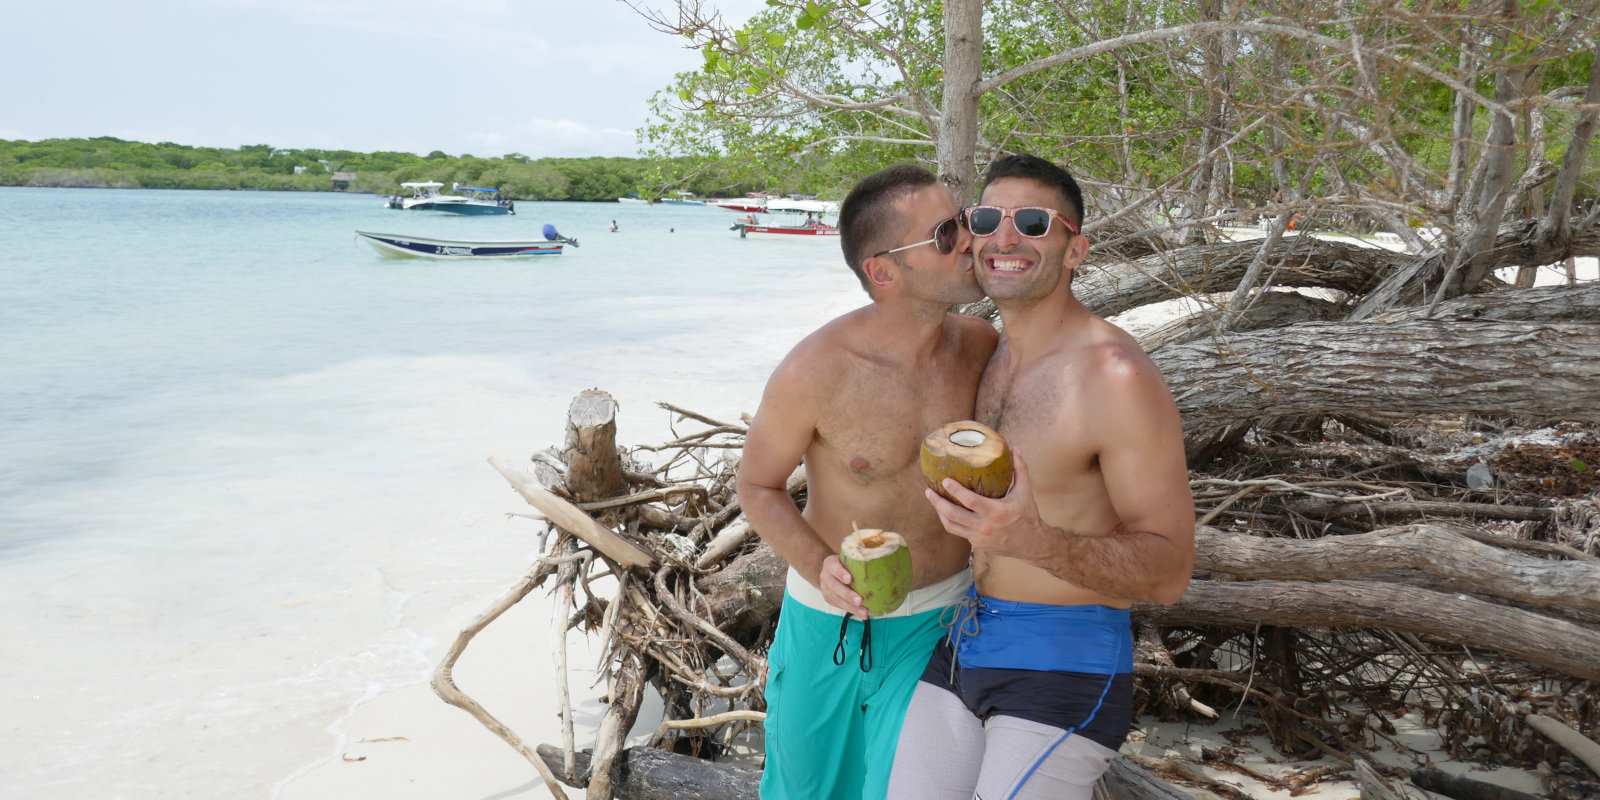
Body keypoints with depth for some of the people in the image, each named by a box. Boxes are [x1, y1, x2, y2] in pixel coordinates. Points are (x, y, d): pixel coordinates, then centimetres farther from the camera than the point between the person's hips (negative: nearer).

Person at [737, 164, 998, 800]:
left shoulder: (982, 344, -11)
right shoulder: (814, 370, -23)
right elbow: (758, 485, -8)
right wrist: (819, 567, -24)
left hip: (944, 619, 2)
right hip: (832, 619, -1)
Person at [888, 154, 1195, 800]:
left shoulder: (1117, 377, -18)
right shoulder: (990, 354, 7)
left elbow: (1168, 571, -18)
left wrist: (1033, 541, -33)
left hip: (1065, 669, -7)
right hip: (962, 643, 7)